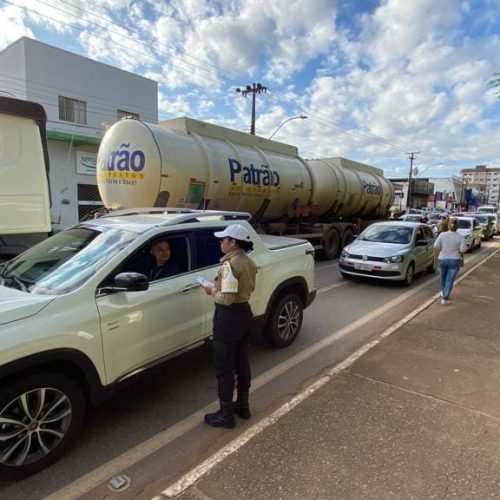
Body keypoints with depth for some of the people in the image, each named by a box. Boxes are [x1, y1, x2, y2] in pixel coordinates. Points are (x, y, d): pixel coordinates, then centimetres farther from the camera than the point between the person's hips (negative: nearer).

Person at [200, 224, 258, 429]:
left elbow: (227, 298, -26)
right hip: (245, 314, 9)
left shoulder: (230, 265, -22)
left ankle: (225, 415, 17)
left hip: (229, 318, -9)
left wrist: (212, 290, -8)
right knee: (242, 363, 20)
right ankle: (242, 405, 34)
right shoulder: (249, 262, 6)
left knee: (224, 368, 5)